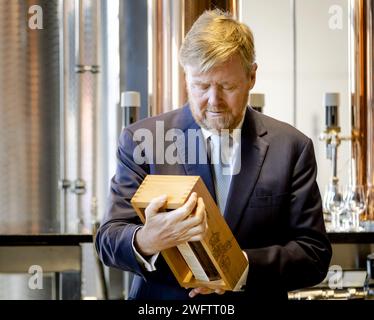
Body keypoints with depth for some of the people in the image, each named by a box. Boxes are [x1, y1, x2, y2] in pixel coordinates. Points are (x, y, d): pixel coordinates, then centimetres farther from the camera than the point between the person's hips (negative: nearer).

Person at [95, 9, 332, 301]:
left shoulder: (291, 147, 2)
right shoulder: (141, 140, 0)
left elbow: (314, 254, 0)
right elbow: (109, 240, -3)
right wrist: (146, 241, -24)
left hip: (255, 296, 0)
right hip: (161, 301, 0)